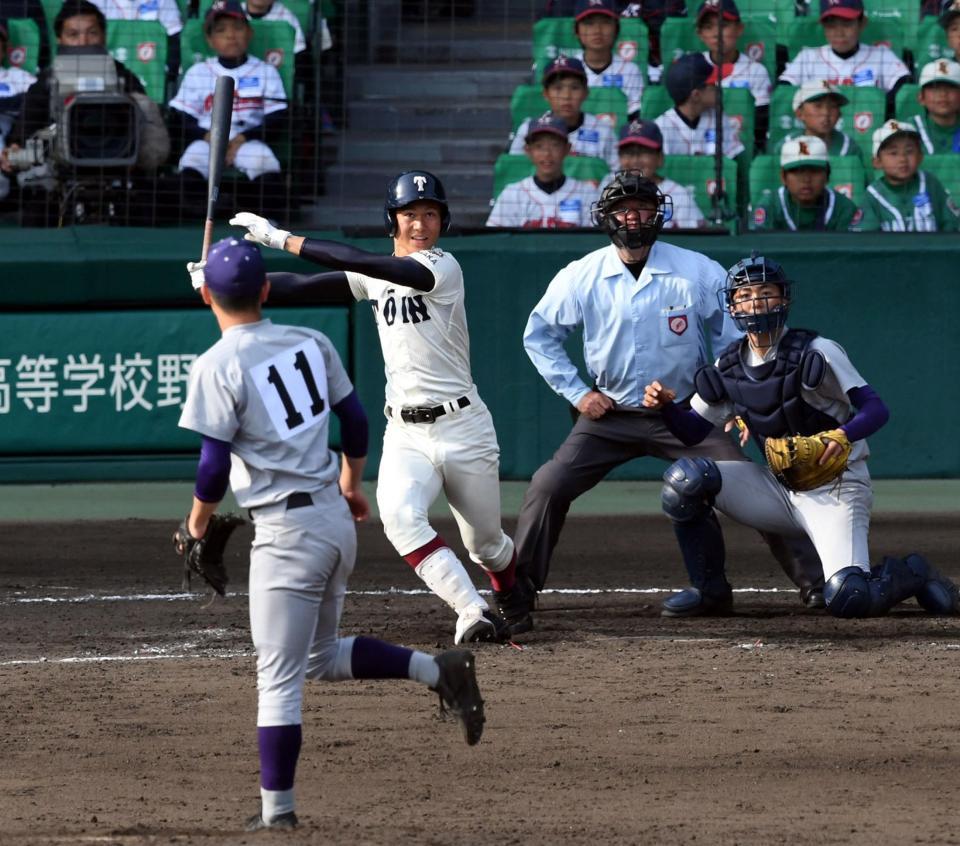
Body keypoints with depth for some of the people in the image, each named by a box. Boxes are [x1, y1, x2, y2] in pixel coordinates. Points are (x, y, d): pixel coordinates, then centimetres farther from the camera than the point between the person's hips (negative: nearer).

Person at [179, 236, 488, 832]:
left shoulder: (218, 368, -12)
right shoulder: (311, 343, 7)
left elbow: (215, 465, -13)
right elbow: (355, 420, 14)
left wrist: (199, 521, 6)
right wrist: (352, 485, 31)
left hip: (286, 531, -7)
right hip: (338, 518, 7)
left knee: (279, 676, -1)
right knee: (322, 657, 24)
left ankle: (277, 809, 1)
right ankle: (439, 670, 10)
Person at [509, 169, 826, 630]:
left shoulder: (698, 272, -8)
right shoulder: (581, 277, -5)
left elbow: (734, 333, 4)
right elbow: (540, 335, 9)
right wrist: (577, 392, 1)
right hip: (610, 415, 1)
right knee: (547, 488, -10)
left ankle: (813, 579, -5)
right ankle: (517, 589, 2)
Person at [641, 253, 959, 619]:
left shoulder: (816, 353, -14)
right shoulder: (730, 367, 4)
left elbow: (876, 409, -20)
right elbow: (692, 430, 7)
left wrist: (842, 435, -41)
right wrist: (665, 405, -14)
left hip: (836, 490, -6)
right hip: (781, 489, 6)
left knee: (846, 599, -27)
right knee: (685, 478, -13)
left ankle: (912, 575, 8)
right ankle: (710, 591, 1)